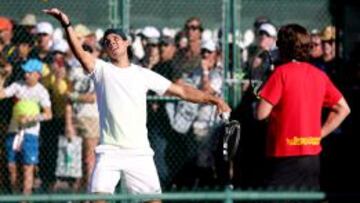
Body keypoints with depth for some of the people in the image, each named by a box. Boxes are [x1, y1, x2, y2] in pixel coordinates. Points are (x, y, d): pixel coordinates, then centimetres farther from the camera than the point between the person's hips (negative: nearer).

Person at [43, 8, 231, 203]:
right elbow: (80, 53, -13)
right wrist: (67, 25, -30)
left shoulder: (144, 74, 9)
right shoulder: (102, 70, 5)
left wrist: (213, 99, -2)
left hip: (139, 152, 2)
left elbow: (181, 91, 9)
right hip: (109, 152, -1)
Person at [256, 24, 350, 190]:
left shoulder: (282, 72, -9)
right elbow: (343, 109, 14)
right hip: (312, 155, 6)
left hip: (285, 154, -6)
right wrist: (319, 134, 12)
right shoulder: (319, 75, 8)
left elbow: (261, 114, -12)